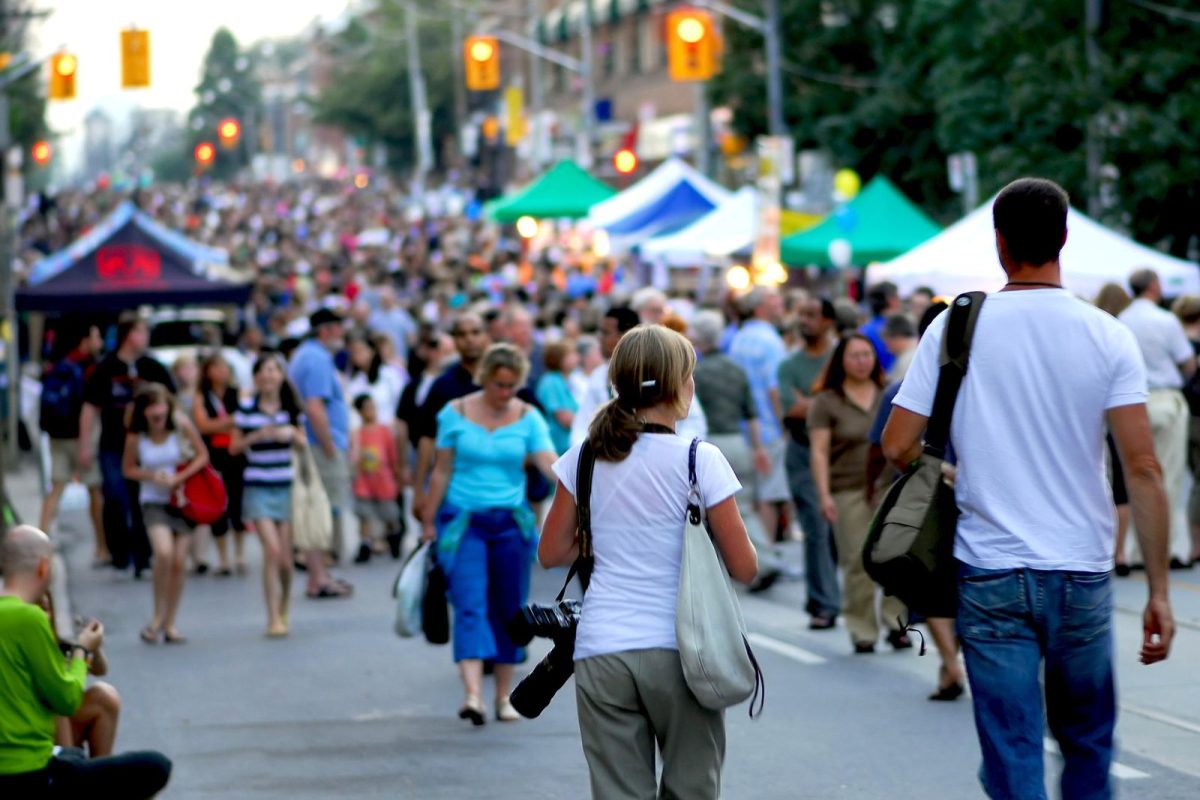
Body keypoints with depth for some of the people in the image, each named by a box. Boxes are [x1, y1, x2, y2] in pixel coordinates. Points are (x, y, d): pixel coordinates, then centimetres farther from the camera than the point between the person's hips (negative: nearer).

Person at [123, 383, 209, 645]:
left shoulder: (181, 425, -8)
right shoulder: (136, 436, -8)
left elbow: (202, 456, 0)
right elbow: (128, 469, 5)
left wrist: (178, 478, -13)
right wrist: (152, 476, -14)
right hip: (154, 502, -1)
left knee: (179, 561, -2)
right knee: (164, 552, -23)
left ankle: (169, 623, 13)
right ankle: (158, 616, -5)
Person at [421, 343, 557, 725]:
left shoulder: (528, 417, 0)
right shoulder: (456, 413, -1)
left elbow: (550, 462, -12)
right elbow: (442, 471, 4)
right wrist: (428, 521, 6)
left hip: (511, 522, 2)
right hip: (463, 521, -2)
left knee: (508, 609, 6)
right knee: (470, 605, -15)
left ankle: (504, 696, 18)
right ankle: (473, 695, -26)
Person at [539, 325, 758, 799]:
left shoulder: (587, 457, 3)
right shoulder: (699, 460, -6)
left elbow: (551, 553, 10)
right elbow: (744, 568, -4)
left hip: (601, 652, 2)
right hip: (678, 650, -2)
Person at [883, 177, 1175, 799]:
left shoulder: (956, 328, -4)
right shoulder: (1107, 336, -4)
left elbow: (897, 448, -5)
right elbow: (1142, 469, -9)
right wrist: (1158, 593, -5)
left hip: (991, 577, -1)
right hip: (1082, 574, 1)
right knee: (1087, 746, 19)